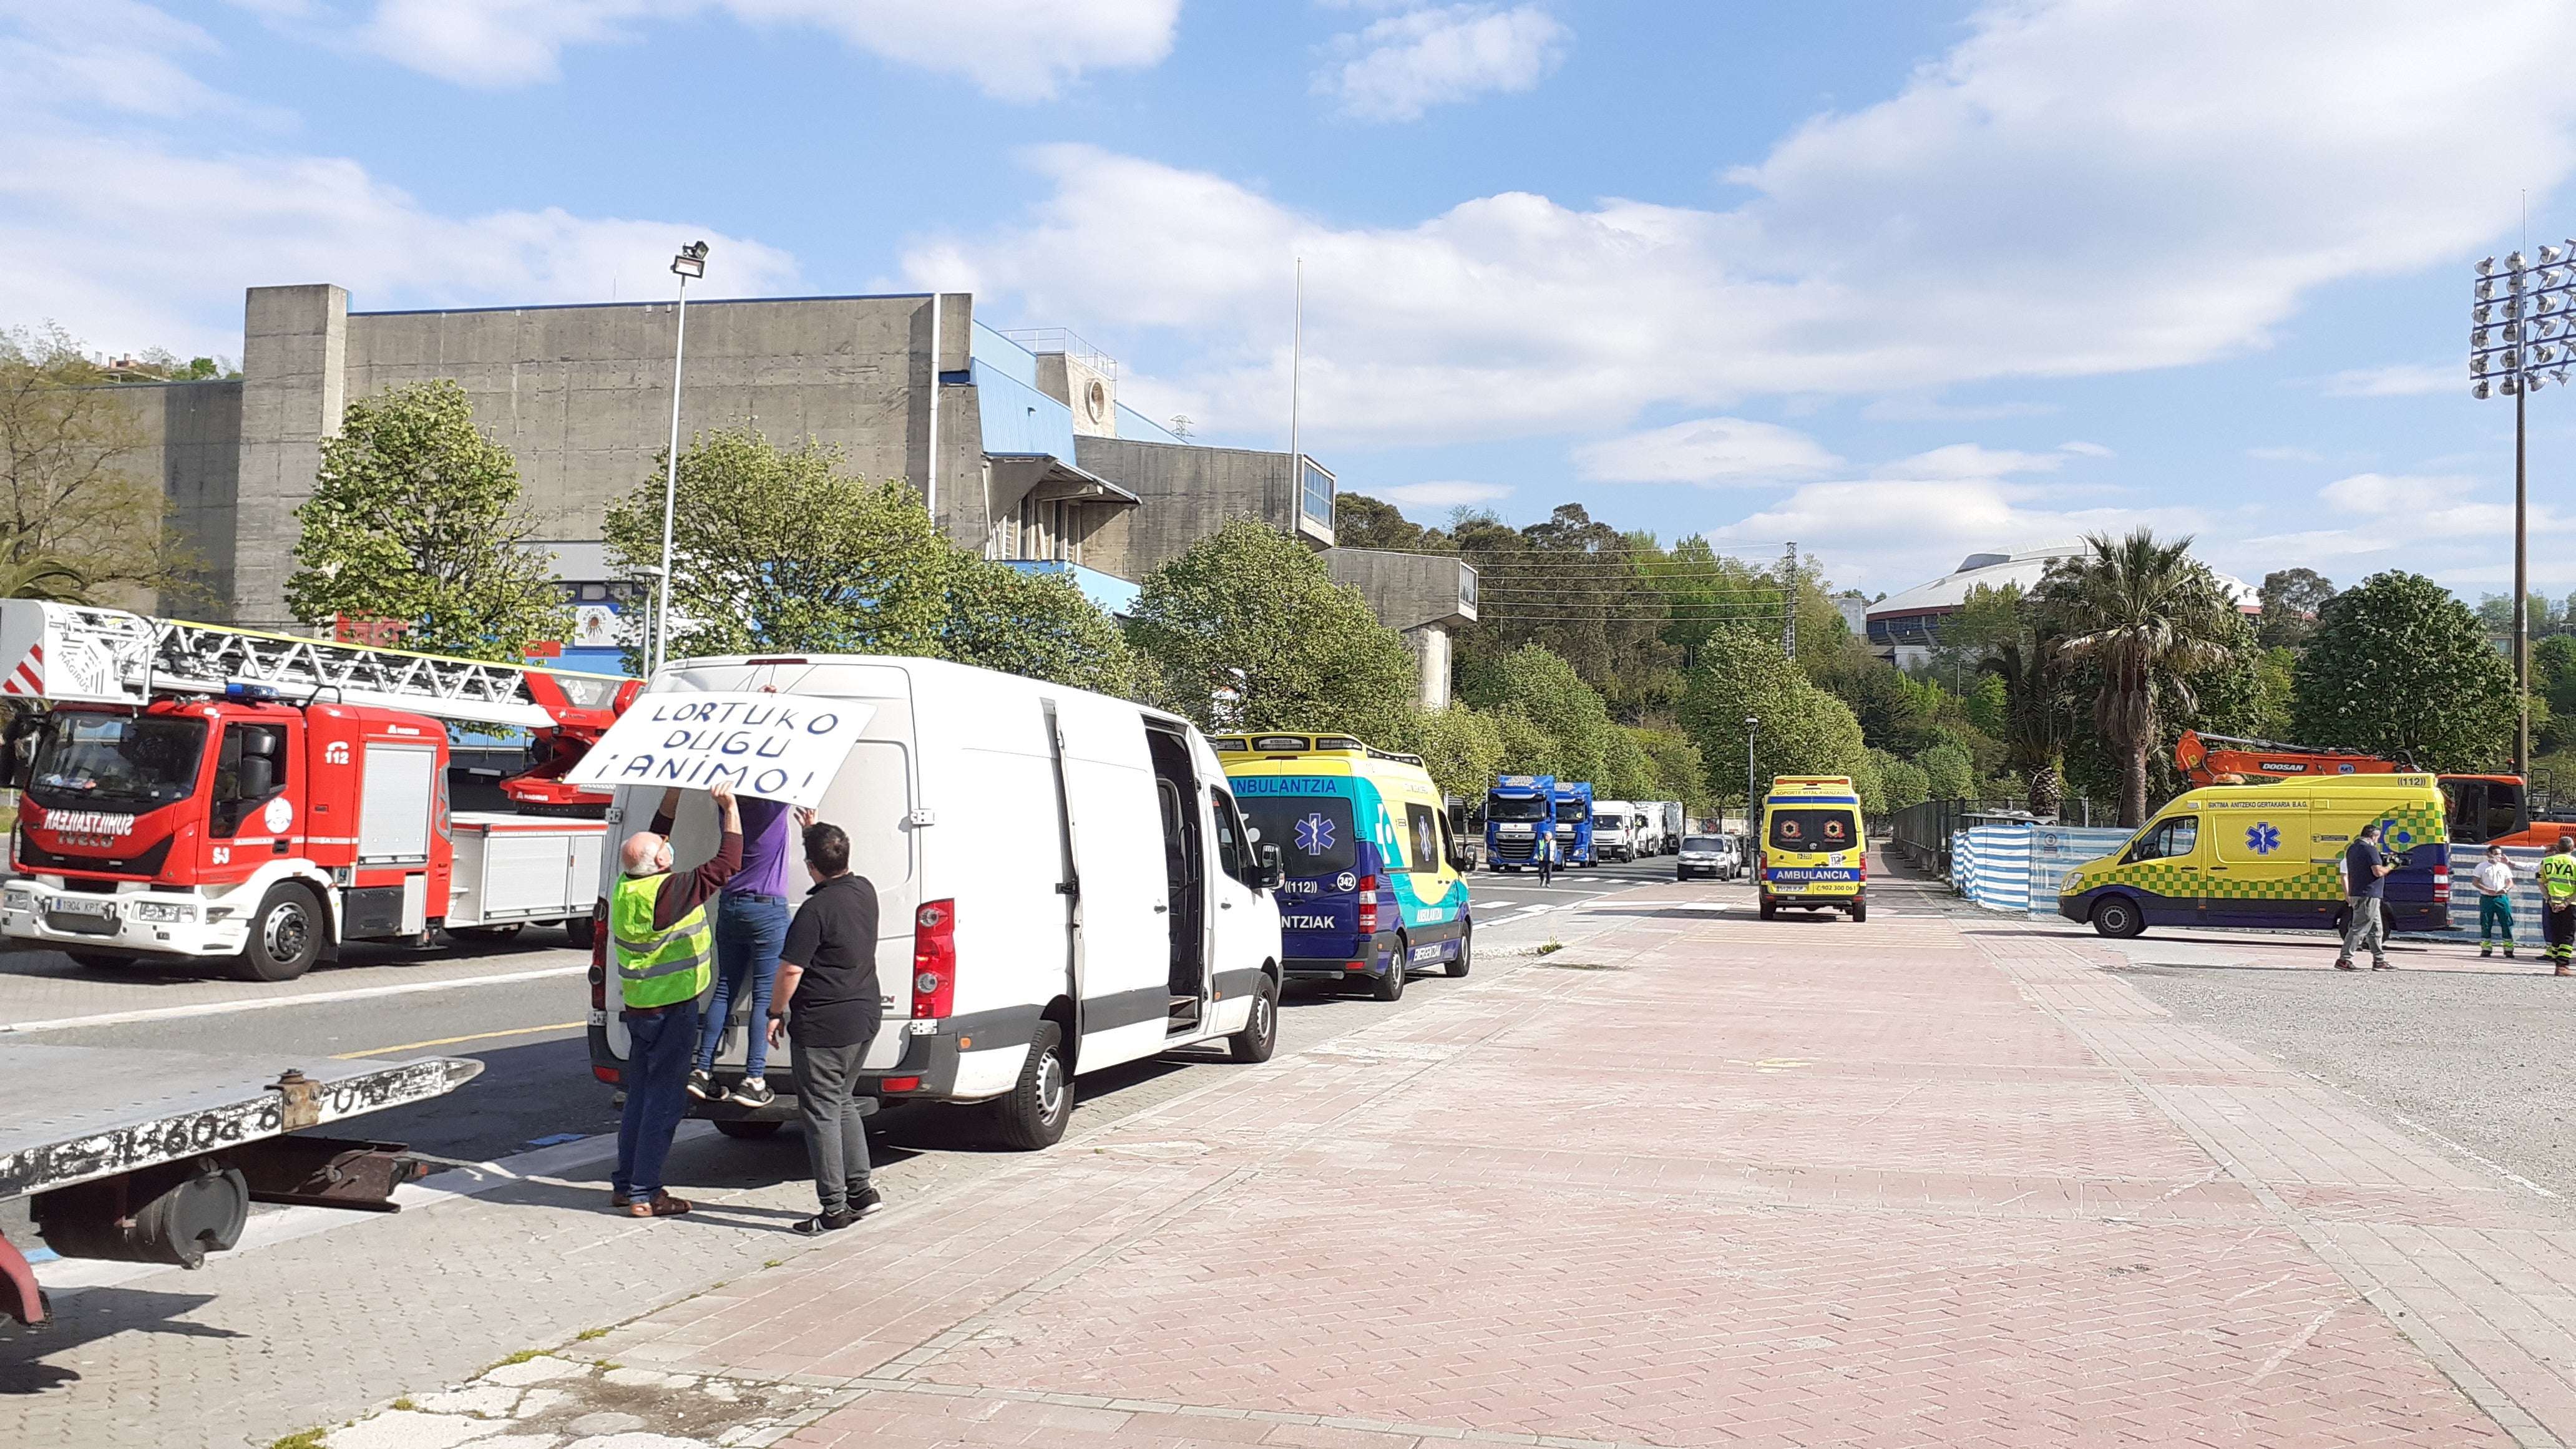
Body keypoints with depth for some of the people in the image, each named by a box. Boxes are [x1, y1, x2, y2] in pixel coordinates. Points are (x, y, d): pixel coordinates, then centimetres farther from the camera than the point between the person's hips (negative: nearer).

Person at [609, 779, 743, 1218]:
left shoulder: (626, 887, 3)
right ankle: (643, 1194, 2)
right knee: (664, 1101, -1)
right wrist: (731, 808, -13)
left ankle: (625, 1184, 23)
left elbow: (658, 829, 16)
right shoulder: (671, 892, -21)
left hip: (637, 1008, 8)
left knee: (640, 1096, 17)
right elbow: (727, 864, -18)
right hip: (671, 1010, -8)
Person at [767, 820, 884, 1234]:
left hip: (823, 1025, -9)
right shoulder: (865, 890, 4)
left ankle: (834, 1208, 3)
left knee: (821, 1111, 0)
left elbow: (791, 970, -19)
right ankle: (861, 1191, 24)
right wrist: (816, 831, 35)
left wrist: (776, 1012, -4)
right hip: (866, 1015, 9)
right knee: (842, 1102, 21)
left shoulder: (815, 910, -20)